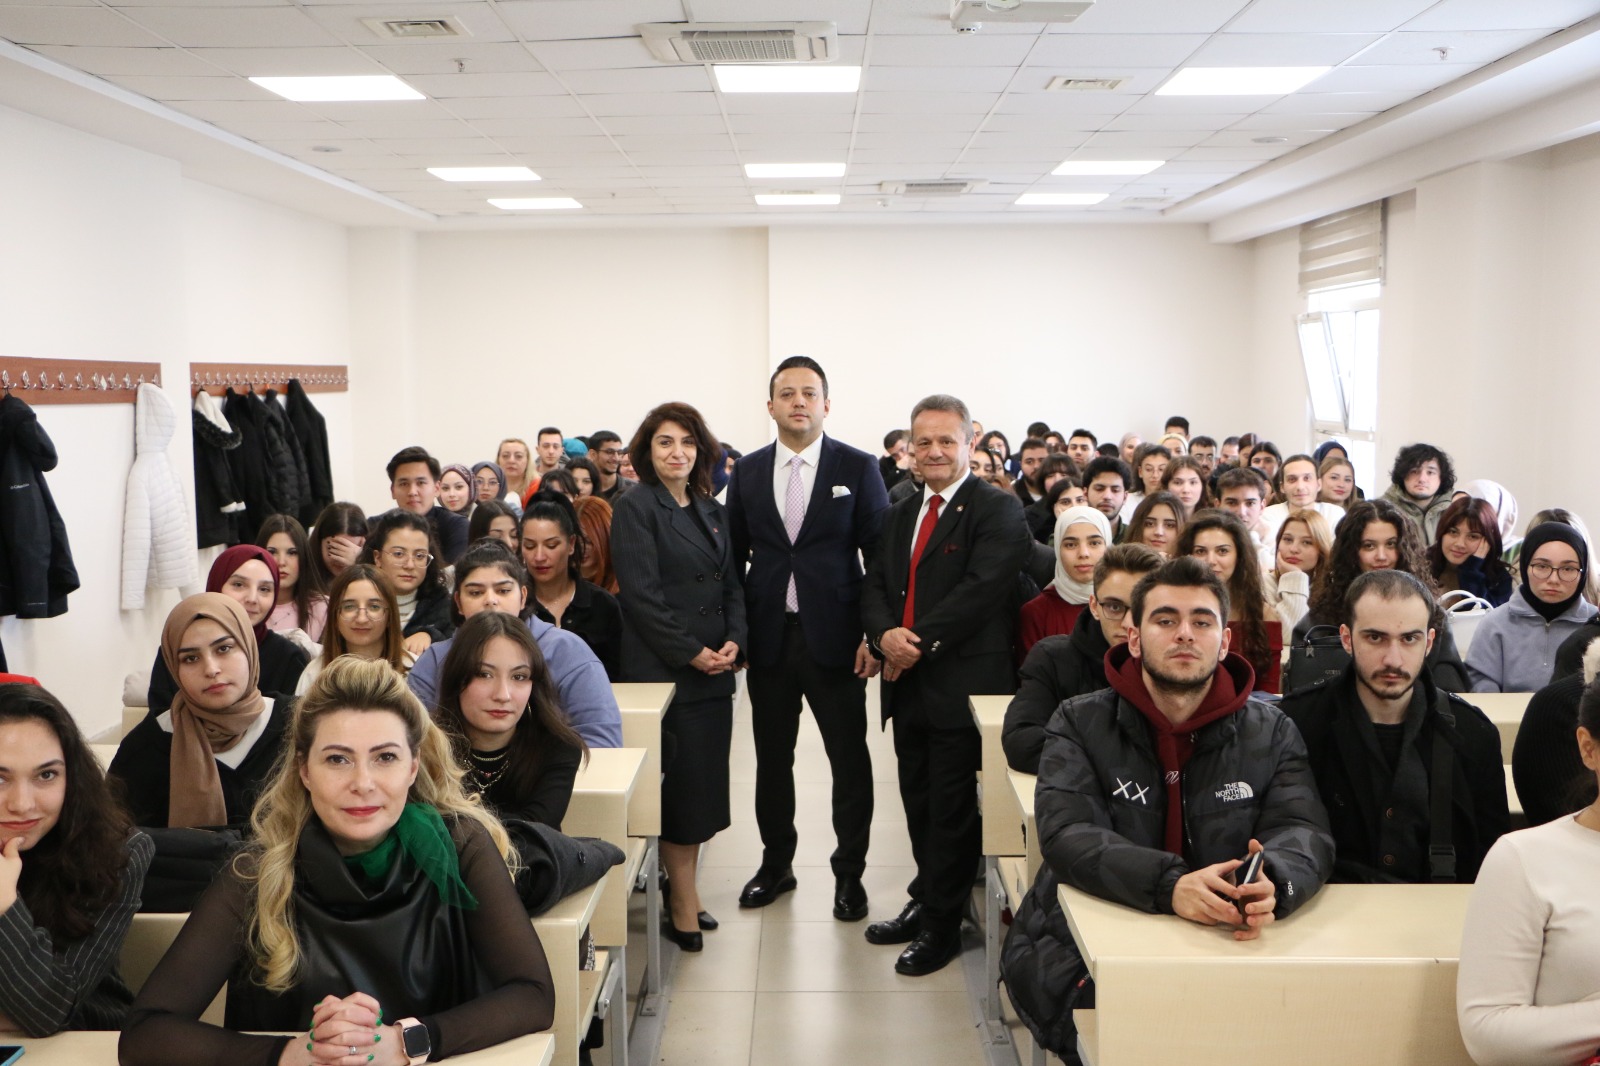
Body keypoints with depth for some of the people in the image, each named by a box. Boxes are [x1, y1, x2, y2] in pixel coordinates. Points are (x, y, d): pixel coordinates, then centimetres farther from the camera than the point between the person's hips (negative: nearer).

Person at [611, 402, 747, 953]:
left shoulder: (713, 511, 15)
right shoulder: (635, 508, -5)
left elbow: (732, 586, 15)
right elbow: (641, 593, -13)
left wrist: (734, 642, -2)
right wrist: (691, 651, -15)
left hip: (714, 668, 6)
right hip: (663, 668, -6)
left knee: (704, 784, 9)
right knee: (678, 786, -3)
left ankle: (685, 883, 22)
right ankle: (684, 905, 7)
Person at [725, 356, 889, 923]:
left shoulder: (858, 467, -2)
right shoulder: (747, 472, 7)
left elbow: (880, 555, -3)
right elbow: (734, 556, 10)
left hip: (835, 637, -2)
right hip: (768, 638, 3)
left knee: (849, 760, 5)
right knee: (772, 758, 13)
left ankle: (849, 873, 20)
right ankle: (776, 863, 29)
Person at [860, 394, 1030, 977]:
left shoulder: (998, 509, -7)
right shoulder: (900, 514, 17)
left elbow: (983, 588, -19)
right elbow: (875, 585, 12)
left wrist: (919, 642, -18)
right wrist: (884, 634, -10)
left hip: (963, 683, -7)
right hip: (908, 683, 7)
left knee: (952, 808, 1)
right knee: (918, 801, 17)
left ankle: (942, 923, 14)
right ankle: (925, 901, 33)